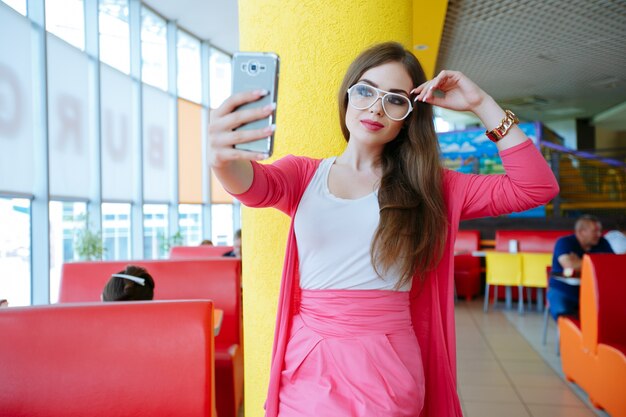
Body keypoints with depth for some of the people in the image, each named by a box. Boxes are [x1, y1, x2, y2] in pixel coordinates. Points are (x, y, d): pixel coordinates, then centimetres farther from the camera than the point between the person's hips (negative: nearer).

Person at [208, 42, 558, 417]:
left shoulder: (429, 186, 5)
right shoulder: (304, 175, 5)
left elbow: (537, 188, 0)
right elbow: (256, 185, -18)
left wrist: (480, 104, -3)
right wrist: (225, 161, -41)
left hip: (386, 368, 0)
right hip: (306, 363, 1)